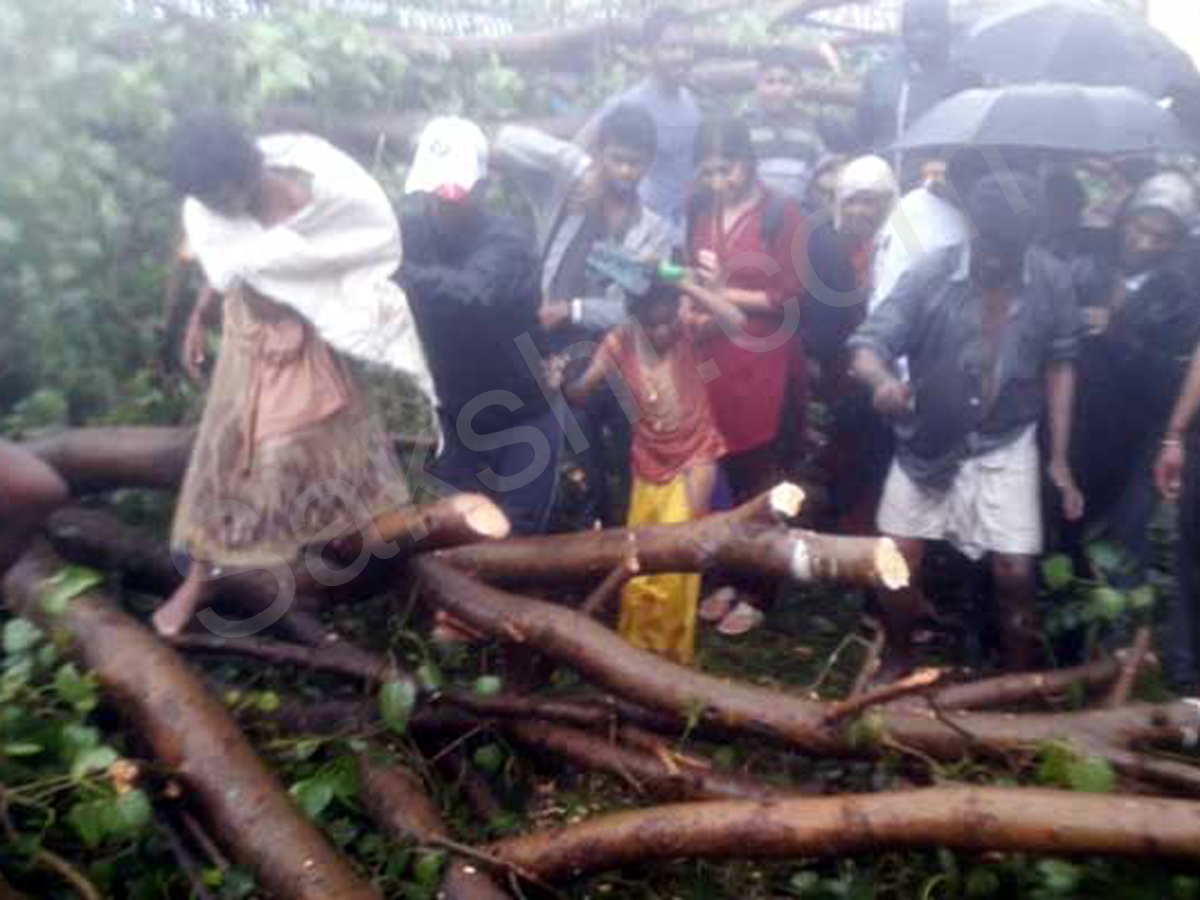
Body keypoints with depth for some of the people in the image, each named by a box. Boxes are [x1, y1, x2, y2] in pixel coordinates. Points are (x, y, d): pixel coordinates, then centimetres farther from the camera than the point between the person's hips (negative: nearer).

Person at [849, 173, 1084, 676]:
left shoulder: (1052, 282, -12)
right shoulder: (931, 275, -18)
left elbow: (1059, 365, 1)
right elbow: (867, 345, -21)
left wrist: (1060, 458, 2)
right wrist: (883, 379, -46)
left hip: (1006, 445, 1)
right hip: (928, 441, 0)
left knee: (1014, 573, -2)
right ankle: (898, 659, 29)